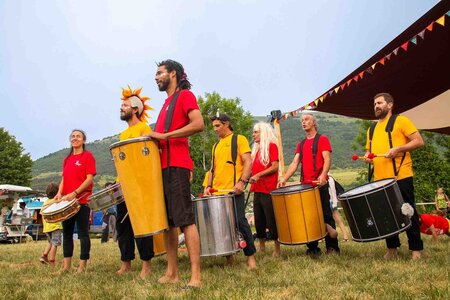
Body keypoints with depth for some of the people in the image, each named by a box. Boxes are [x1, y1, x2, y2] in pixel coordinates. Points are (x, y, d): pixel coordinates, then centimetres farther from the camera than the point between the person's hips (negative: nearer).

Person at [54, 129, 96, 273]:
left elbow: (89, 179, -10)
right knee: (67, 232, 9)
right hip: (66, 202, 7)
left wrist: (74, 193, -18)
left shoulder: (88, 156, -2)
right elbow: (64, 179, 15)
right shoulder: (67, 159, 17)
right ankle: (66, 265, 17)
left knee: (83, 233, -1)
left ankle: (82, 265, 4)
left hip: (82, 200, -7)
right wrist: (59, 193, -3)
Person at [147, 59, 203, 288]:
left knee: (185, 220, -11)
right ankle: (172, 273, 16)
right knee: (167, 221, 9)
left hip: (176, 166, -9)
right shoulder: (167, 103, 26)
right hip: (163, 166, 9)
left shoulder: (185, 95, 1)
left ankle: (195, 276, -8)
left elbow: (198, 124, -16)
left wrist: (164, 135, -16)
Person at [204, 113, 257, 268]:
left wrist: (242, 181, -19)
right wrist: (209, 186, 8)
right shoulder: (216, 145, 22)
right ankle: (228, 255, 17)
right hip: (217, 191, 6)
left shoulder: (239, 139, 3)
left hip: (233, 190, -6)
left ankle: (250, 256, 5)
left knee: (240, 221, -6)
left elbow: (248, 162, -6)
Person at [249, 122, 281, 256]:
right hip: (257, 190, 8)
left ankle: (277, 249, 9)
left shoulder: (271, 146, -5)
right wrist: (251, 177, 5)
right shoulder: (256, 149, 18)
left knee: (272, 221, -2)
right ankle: (262, 248, 24)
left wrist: (258, 175, -20)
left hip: (268, 190, -8)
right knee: (259, 221, 13)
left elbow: (275, 167, -14)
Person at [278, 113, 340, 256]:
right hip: (305, 185, 5)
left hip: (320, 184, -5)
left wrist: (323, 176, -27)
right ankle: (312, 248, 14)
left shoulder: (322, 139, 3)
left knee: (326, 215, 0)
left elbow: (327, 159, -9)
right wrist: (284, 179, -3)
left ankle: (332, 247, 8)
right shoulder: (301, 144, 19)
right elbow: (294, 163, 12)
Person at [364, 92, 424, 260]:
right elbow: (369, 150, 26)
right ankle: (392, 248, 20)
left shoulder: (400, 121, 1)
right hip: (380, 179, 6)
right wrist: (367, 156, 2)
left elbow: (419, 141, -5)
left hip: (401, 176, -6)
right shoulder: (371, 129, 19)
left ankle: (416, 249, 12)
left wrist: (398, 149, -18)